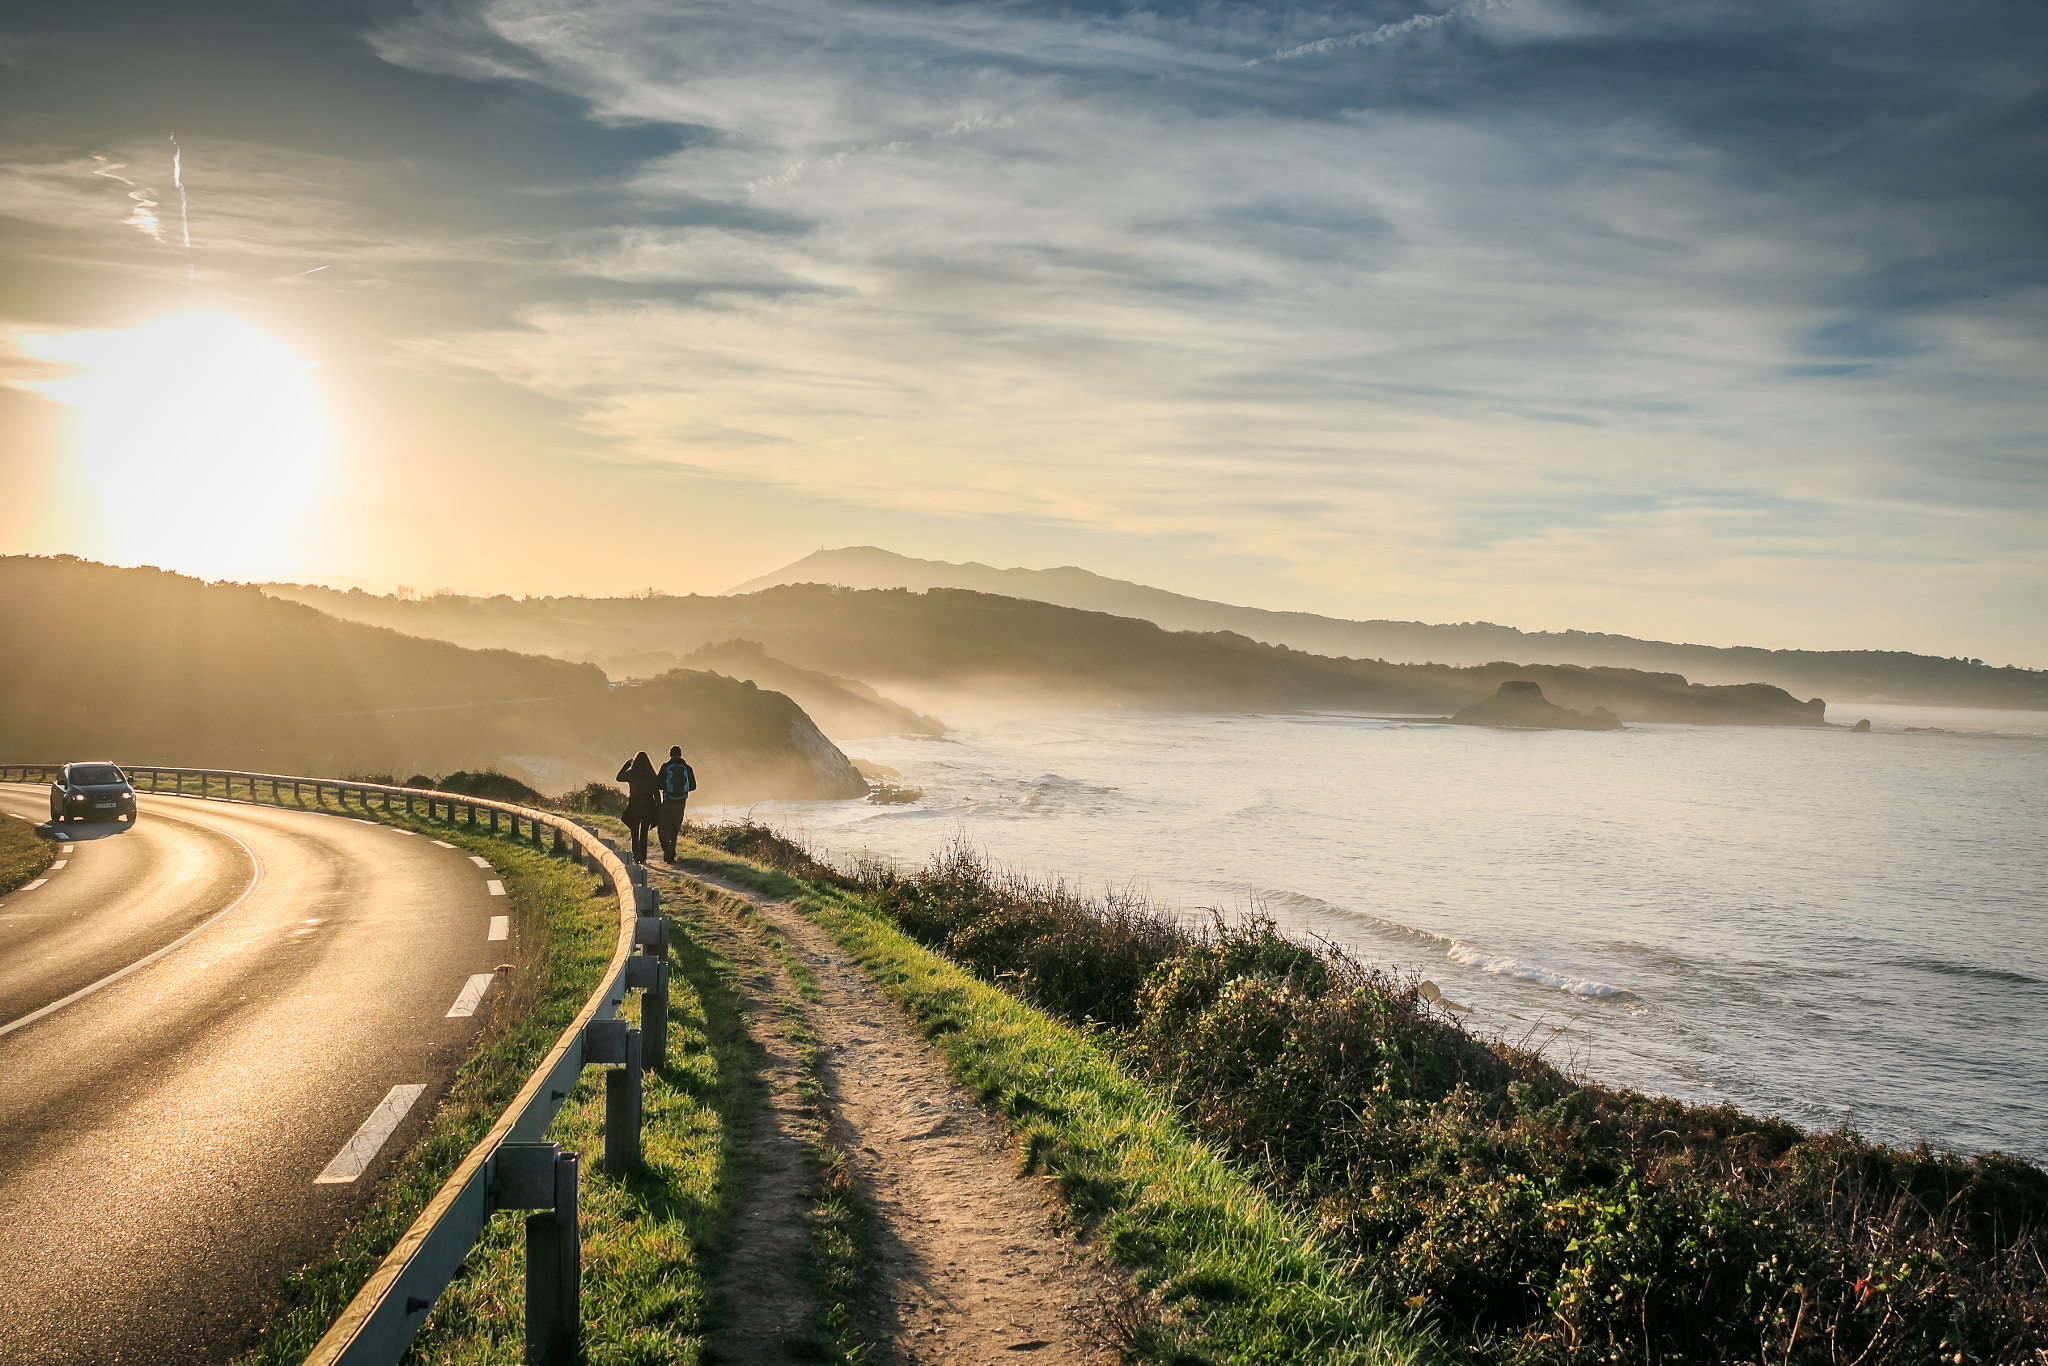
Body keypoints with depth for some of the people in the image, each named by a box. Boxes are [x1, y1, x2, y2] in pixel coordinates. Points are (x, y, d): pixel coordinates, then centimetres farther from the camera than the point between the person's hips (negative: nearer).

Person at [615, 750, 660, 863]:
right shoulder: (651, 775, -2)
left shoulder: (631, 773, -5)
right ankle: (643, 857, 14)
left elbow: (619, 778, 15)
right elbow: (656, 792, -3)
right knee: (644, 832, 12)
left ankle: (636, 853, -16)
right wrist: (658, 807, 2)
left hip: (634, 805, -1)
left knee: (635, 832, 5)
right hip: (648, 806, 2)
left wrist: (627, 764, 18)